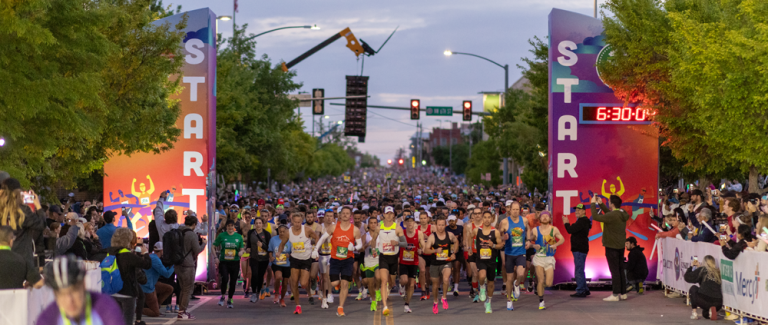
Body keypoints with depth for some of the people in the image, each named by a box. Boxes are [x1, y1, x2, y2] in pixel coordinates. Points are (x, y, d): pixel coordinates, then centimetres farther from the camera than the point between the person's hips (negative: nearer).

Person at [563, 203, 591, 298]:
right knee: (580, 270, 17)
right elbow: (573, 230, 20)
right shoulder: (583, 221, 19)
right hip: (579, 248, 11)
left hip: (579, 250, -11)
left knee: (579, 270, -10)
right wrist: (567, 224, 8)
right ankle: (585, 290, 23)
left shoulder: (582, 222, -17)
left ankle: (580, 291, -9)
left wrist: (566, 223, -7)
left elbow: (571, 230, -23)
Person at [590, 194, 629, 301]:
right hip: (621, 246, 8)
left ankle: (616, 294, -5)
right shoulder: (622, 214, 4)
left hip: (612, 246, -8)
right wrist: (601, 204, 21)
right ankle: (623, 293, 18)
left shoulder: (612, 216, -23)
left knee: (615, 270, -6)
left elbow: (596, 217, -20)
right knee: (620, 270, 14)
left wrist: (593, 204, -8)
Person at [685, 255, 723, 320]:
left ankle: (694, 313, 15)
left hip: (705, 300, -6)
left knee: (693, 288, 24)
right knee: (705, 314, 37)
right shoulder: (717, 272, 16)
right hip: (718, 304, 6)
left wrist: (691, 266, 21)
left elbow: (687, 277, 5)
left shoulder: (702, 270, 1)